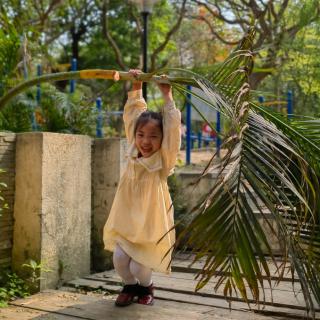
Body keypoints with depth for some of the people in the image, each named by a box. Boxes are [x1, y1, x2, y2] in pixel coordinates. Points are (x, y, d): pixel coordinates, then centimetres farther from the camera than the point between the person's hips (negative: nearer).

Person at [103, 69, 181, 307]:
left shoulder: (163, 160, -12)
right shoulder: (134, 153, -1)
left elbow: (173, 128, -23)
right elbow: (132, 116, 4)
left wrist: (167, 95, -24)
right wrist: (136, 89, 2)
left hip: (152, 223, -4)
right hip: (127, 220, 4)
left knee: (139, 266, -8)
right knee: (119, 258, -7)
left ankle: (146, 287, 27)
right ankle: (130, 286, 24)